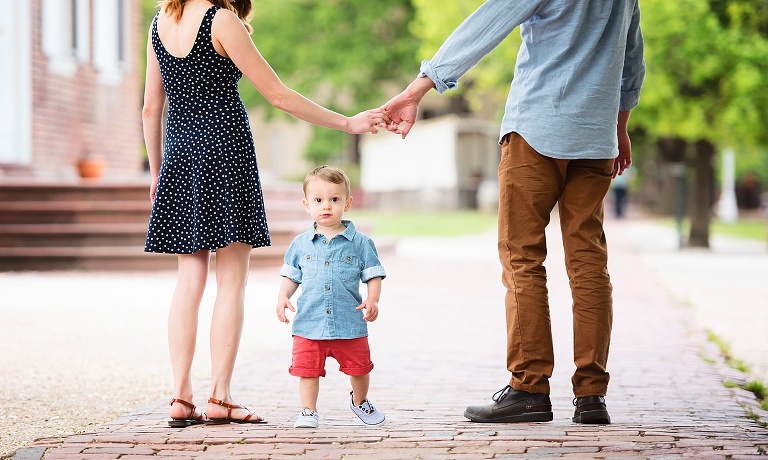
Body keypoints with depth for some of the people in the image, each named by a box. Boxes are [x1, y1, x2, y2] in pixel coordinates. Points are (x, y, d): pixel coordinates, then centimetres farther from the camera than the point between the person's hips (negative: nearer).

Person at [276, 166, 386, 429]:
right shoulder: (301, 244, 5)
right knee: (307, 368, -1)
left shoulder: (360, 243, 0)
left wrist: (372, 301, -14)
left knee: (359, 367, 11)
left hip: (350, 324, 0)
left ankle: (360, 402, 38)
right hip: (309, 324, 1)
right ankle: (308, 411, 14)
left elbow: (373, 276, 2)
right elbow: (291, 277, 12)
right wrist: (283, 297, -5)